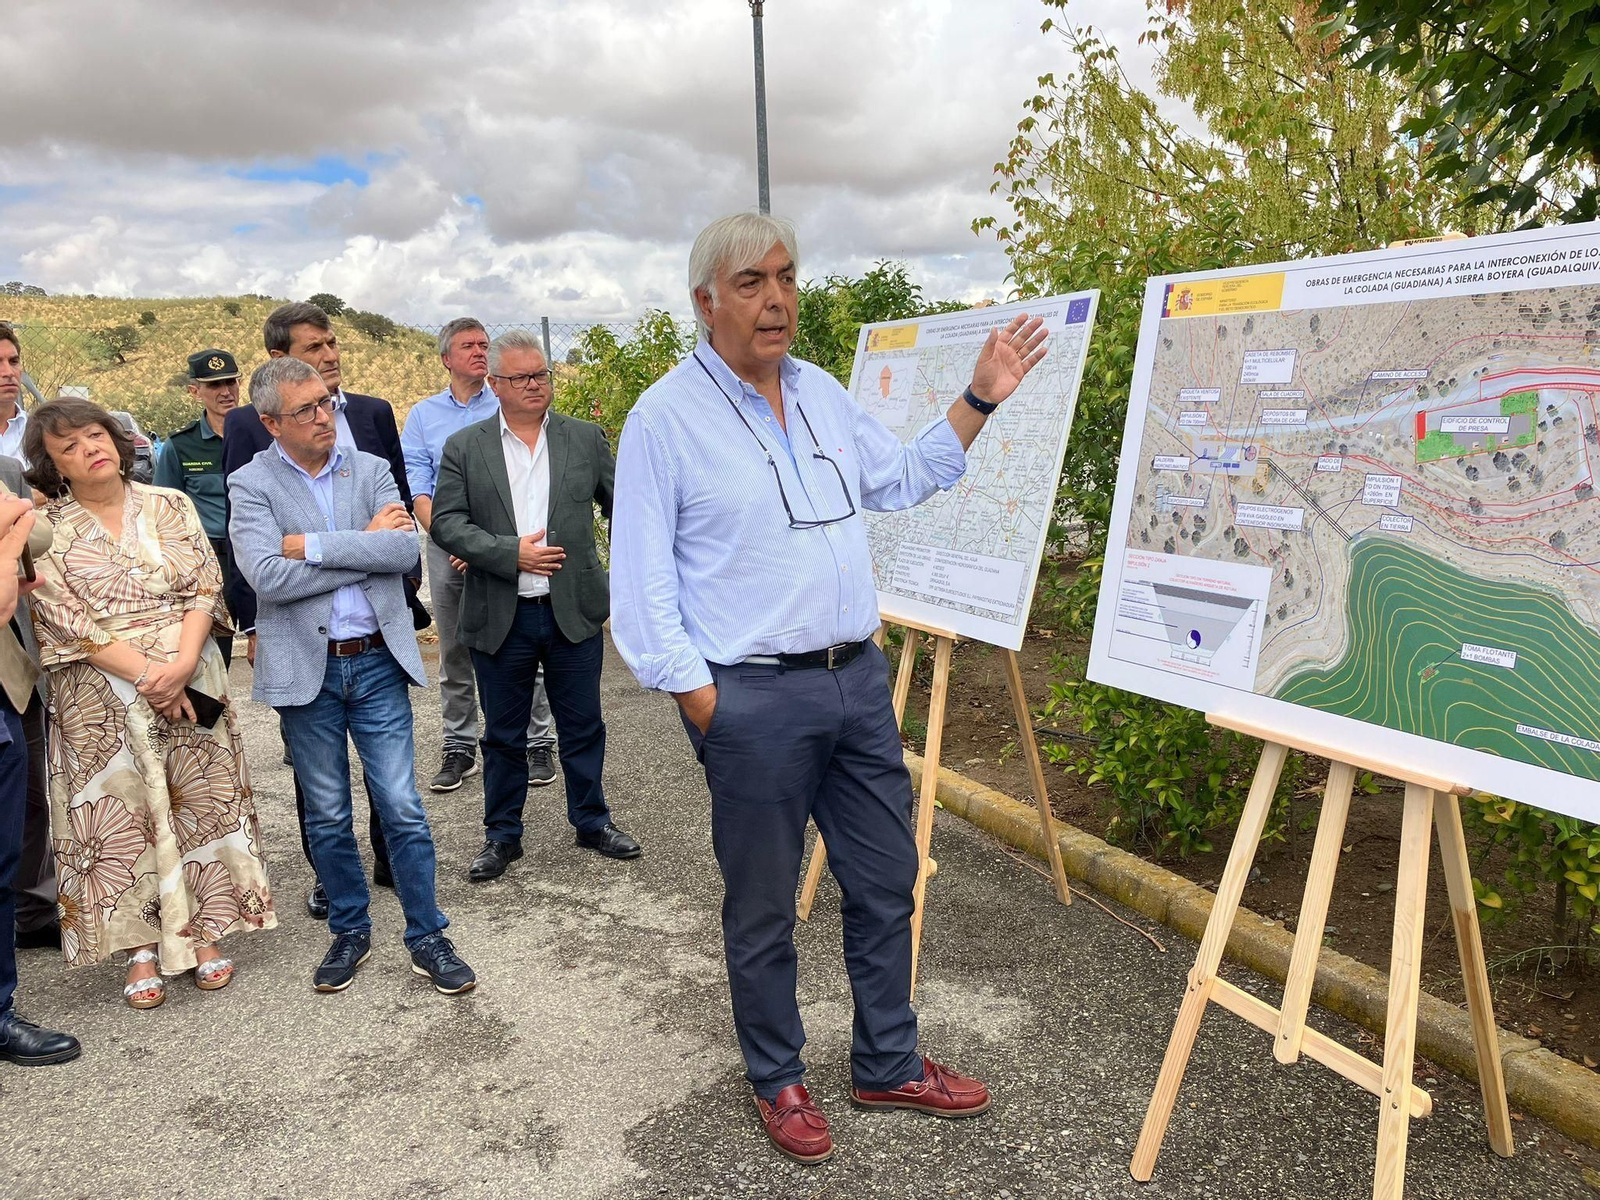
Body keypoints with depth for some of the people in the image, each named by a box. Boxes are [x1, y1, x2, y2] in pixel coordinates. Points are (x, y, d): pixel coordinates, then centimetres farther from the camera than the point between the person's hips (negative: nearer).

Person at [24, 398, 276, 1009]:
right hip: (102, 697, -1)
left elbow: (205, 587, -2)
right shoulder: (45, 531, -1)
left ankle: (204, 932, 20)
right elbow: (64, 619, -9)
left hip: (192, 682, 2)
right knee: (121, 815, 4)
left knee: (200, 802, 6)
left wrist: (182, 665, -17)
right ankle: (141, 947, 16)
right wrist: (145, 673, -18)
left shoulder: (170, 506, 5)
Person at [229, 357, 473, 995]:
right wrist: (366, 546, -13)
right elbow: (267, 577, -19)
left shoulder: (370, 470, 3)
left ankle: (426, 935, 17)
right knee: (327, 817, 13)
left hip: (377, 661, 1)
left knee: (402, 809, 3)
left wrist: (312, 545, -16)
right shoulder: (251, 484, -3)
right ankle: (349, 930, 31)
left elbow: (406, 548, -13)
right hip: (305, 668, -1)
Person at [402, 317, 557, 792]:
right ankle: (459, 748, 18)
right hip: (446, 547, 2)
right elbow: (415, 485, 4)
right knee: (454, 653, 8)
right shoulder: (422, 415, 12)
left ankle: (536, 743, 9)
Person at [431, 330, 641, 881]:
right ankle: (502, 835, 27)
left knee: (583, 727, 12)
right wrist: (511, 553, -17)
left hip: (574, 610, 1)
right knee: (503, 734, 12)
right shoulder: (463, 448, 1)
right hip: (500, 617, 0)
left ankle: (592, 821, 30)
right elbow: (446, 524, -5)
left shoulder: (585, 438, 5)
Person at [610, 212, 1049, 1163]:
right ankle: (778, 1081, 33)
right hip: (754, 699, -6)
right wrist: (700, 701, -13)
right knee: (764, 909, 10)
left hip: (859, 679, 6)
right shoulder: (665, 418, -10)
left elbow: (900, 481, 21)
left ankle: (889, 1066, 36)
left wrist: (979, 401, 12)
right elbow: (642, 580, -10)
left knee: (887, 883, 16)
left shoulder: (824, 394, 9)